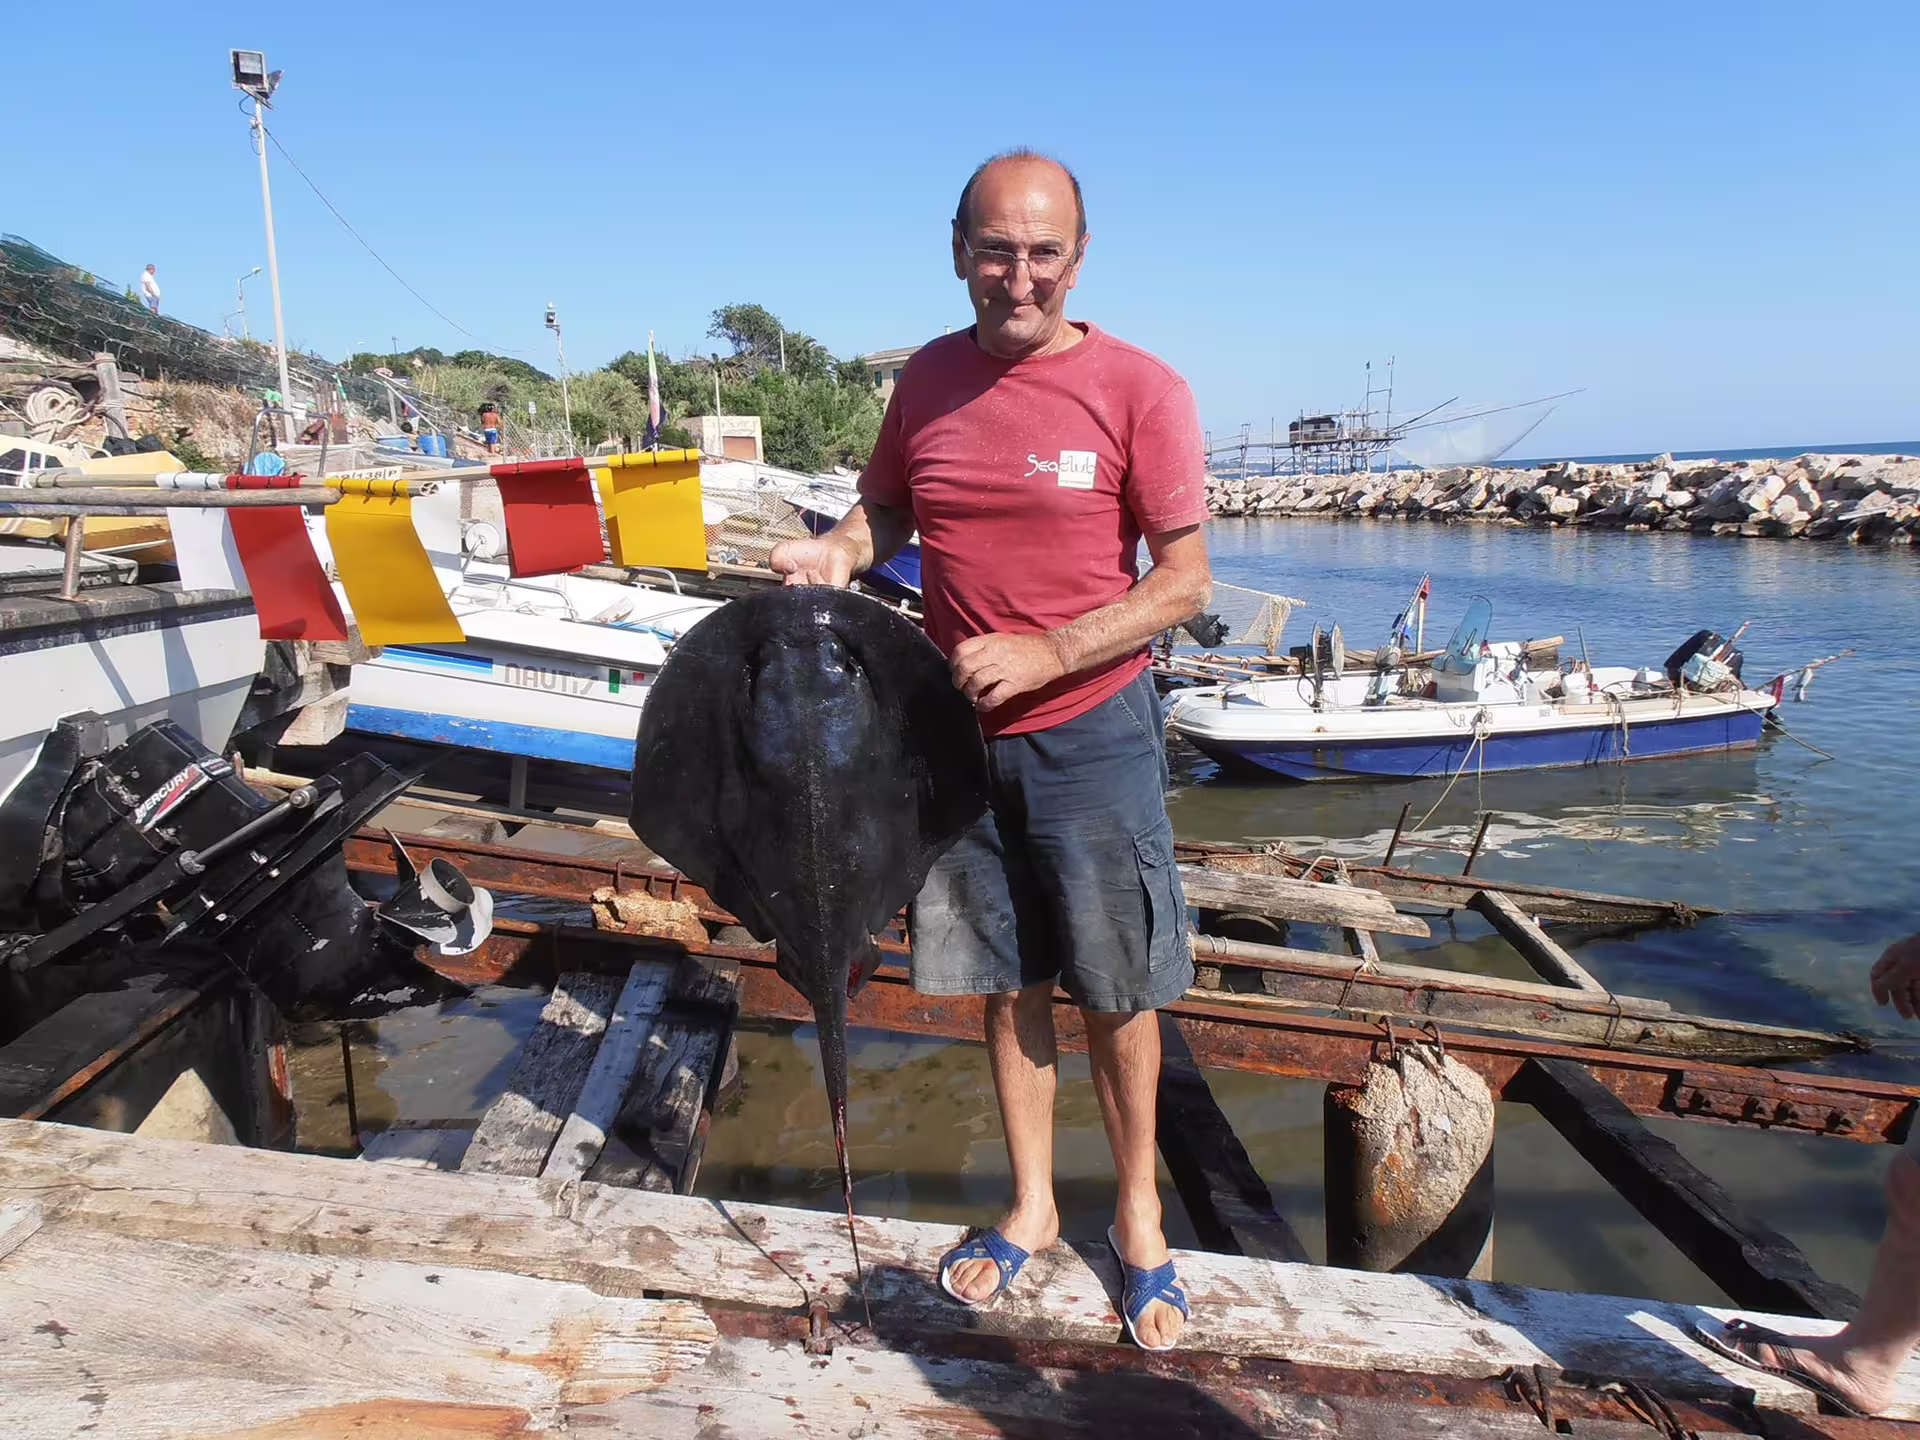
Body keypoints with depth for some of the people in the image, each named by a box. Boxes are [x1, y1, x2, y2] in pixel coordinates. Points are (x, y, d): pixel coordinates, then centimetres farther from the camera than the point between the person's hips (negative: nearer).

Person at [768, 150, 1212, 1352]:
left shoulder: (1140, 390, -11)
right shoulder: (928, 379, 3)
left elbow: (1184, 582, -12)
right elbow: (888, 506, 15)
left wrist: (1042, 655, -22)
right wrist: (838, 551, -7)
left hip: (1091, 735, -3)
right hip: (961, 732, 4)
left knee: (1118, 992, 9)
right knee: (1008, 982, 16)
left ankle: (1139, 1216, 32)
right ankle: (1032, 1206, 35)